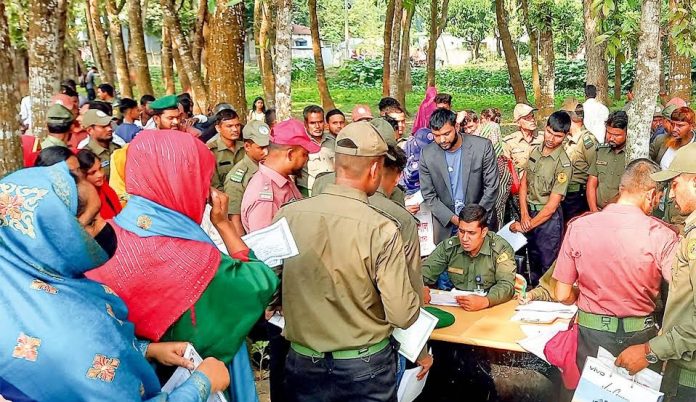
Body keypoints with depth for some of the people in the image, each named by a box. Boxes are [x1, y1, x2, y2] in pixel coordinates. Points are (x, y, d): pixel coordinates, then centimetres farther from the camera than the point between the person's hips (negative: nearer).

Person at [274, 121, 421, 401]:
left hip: (303, 364, 2)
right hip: (365, 367, -2)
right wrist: (416, 299, 3)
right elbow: (403, 316, -19)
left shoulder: (286, 216, -11)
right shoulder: (381, 229, -21)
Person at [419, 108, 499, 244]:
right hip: (445, 223, 1)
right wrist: (452, 218, -13)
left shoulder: (482, 146, -13)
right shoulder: (427, 155, -9)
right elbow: (428, 195, -3)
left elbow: (492, 187, -8)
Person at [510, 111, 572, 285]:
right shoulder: (535, 151, 1)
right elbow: (524, 183, 4)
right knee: (533, 260, 22)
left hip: (549, 218, -6)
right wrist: (525, 214, -9)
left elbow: (552, 205, -19)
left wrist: (526, 226, -15)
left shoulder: (563, 164, -19)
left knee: (548, 265, 7)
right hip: (529, 212, 6)